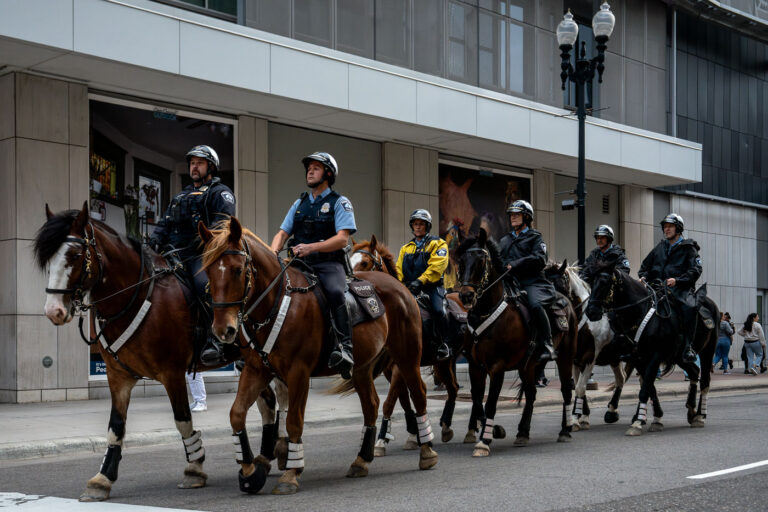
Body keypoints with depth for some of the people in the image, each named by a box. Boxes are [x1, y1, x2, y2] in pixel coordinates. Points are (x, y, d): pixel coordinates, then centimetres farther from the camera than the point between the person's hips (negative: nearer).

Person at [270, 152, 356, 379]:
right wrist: (273, 252, -7)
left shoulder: (339, 203, 4)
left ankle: (345, 346, -39)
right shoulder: (299, 203, 21)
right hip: (300, 264, 6)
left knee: (335, 292, -35)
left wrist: (311, 247, -23)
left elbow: (342, 239, -9)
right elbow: (282, 233, 16)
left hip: (329, 263, -6)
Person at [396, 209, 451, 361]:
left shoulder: (437, 243, 7)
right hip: (409, 288, 4)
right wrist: (401, 282, -4)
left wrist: (421, 281, -20)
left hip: (431, 286, -4)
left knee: (438, 310, -29)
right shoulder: (406, 248, 24)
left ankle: (443, 344, -11)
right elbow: (399, 268, 19)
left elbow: (437, 266, -8)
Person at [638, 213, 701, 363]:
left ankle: (687, 347, -31)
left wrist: (677, 280, -18)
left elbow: (695, 271, -4)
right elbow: (645, 266, 28)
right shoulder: (660, 247, 22)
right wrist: (643, 277, 5)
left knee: (690, 307, -35)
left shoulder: (689, 248, 8)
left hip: (680, 289, -5)